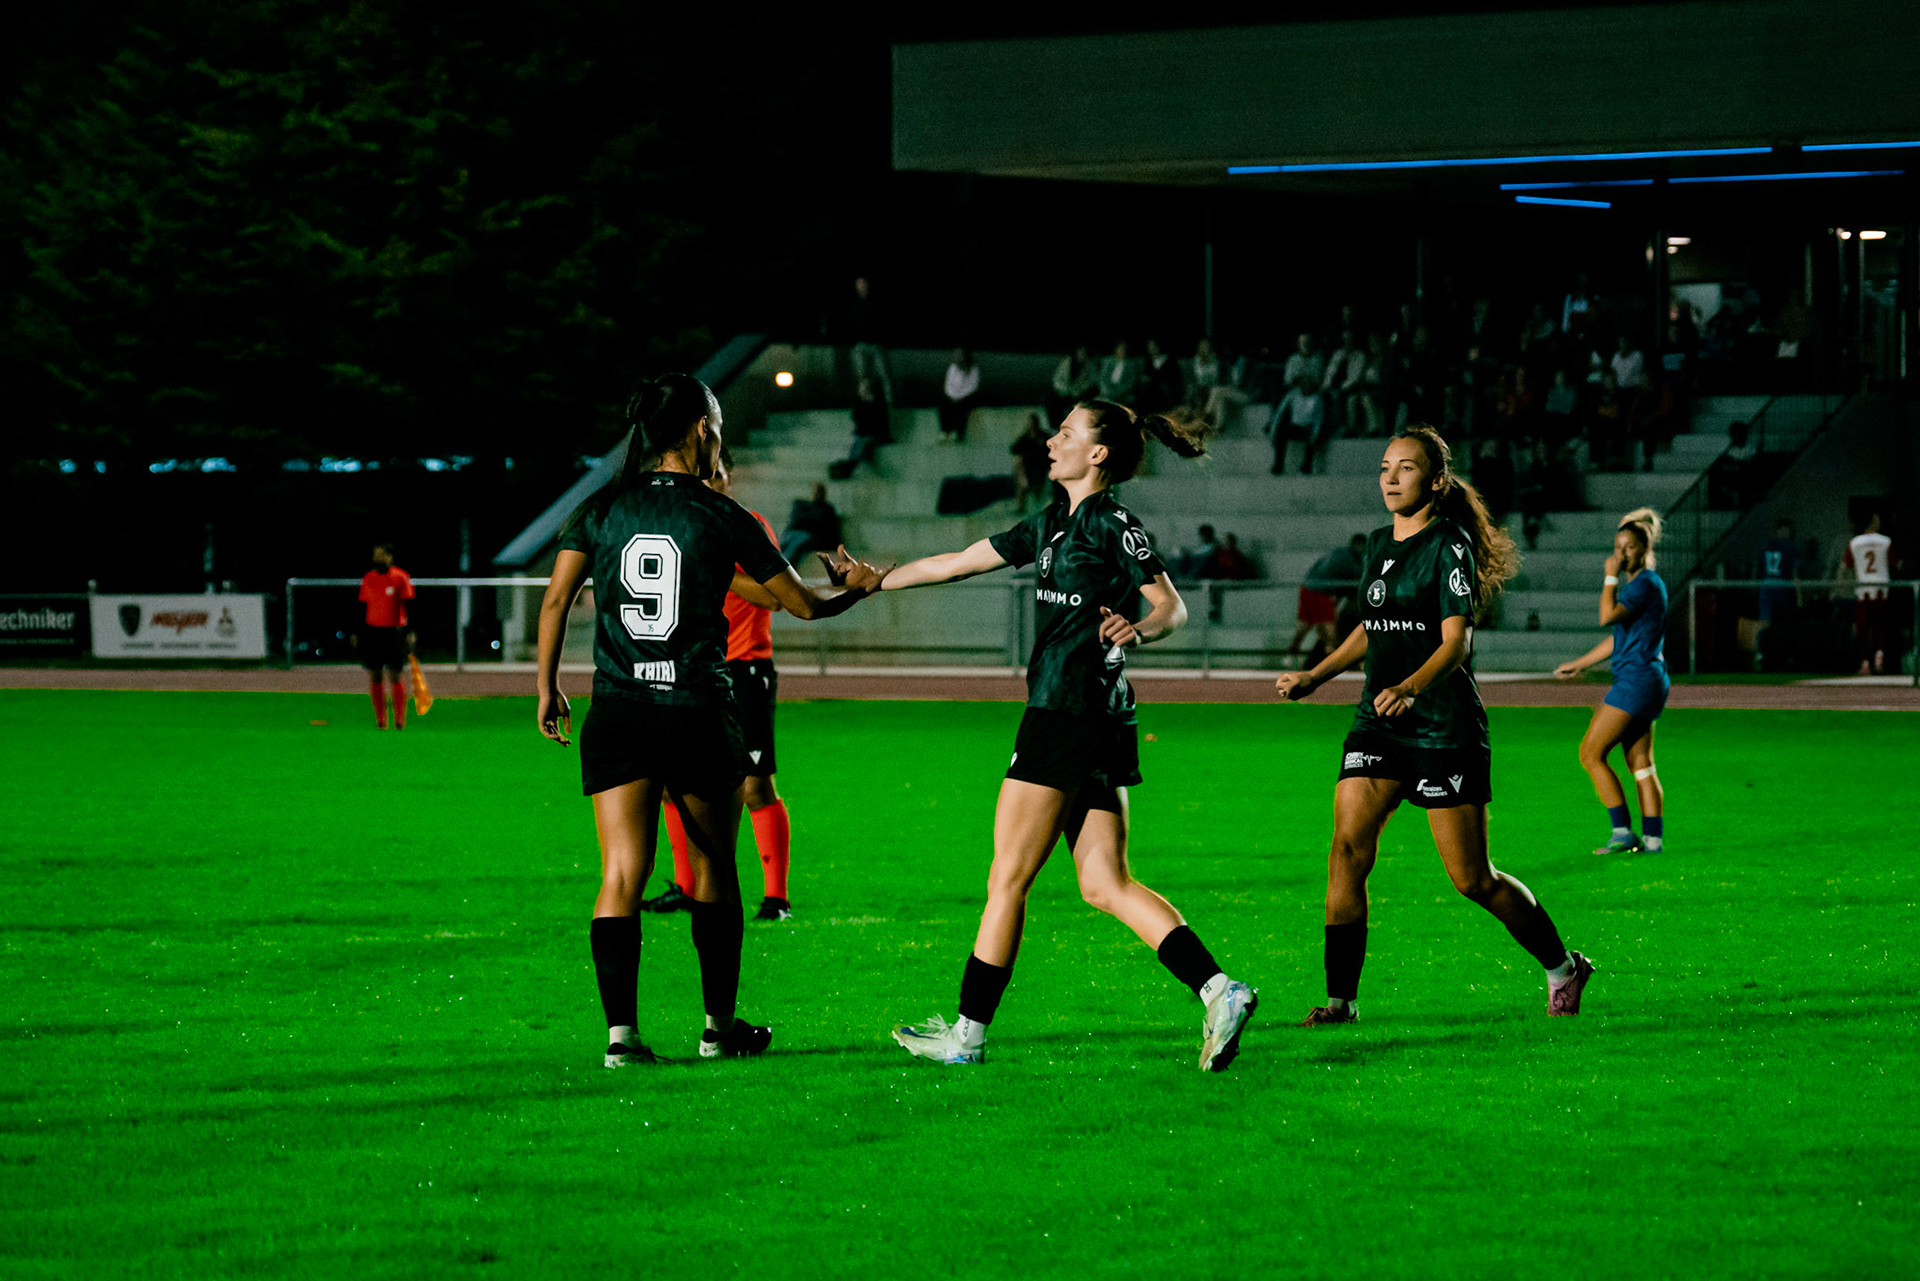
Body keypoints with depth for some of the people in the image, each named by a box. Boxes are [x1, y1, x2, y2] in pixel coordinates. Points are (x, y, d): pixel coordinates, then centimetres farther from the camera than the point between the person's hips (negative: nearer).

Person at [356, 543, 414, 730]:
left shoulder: (400, 578, -2)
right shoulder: (368, 579, 11)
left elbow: (408, 607, -3)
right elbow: (363, 607, 16)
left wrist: (410, 632, -10)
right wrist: (357, 633, 13)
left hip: (394, 632, -4)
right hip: (372, 631, 4)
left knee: (395, 678, -6)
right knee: (374, 678, 1)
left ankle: (400, 721, 0)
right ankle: (380, 721, 6)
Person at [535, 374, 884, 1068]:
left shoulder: (602, 510, 4)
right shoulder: (720, 517, -3)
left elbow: (555, 600, -1)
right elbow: (801, 603, 4)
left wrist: (547, 686, 8)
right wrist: (855, 587, 24)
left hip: (618, 717, 2)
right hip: (700, 716, -2)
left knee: (621, 876, -2)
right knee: (714, 871, 16)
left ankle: (621, 1032, -13)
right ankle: (720, 1024, 23)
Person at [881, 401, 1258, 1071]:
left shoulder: (1111, 524, -8)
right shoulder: (1055, 523, 19)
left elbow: (1172, 605, -10)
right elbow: (959, 562, 24)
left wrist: (1138, 629, -31)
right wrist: (871, 582, 25)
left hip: (1069, 713, -9)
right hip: (1099, 726, 9)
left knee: (1009, 876, -1)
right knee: (1106, 885, 3)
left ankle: (968, 1033, 5)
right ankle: (1219, 991, -9)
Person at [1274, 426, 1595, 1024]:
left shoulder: (1450, 546, -10)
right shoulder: (1378, 544, 13)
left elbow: (1456, 641, -19)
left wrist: (1411, 687, -36)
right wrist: (1314, 676, 22)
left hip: (1444, 727, -6)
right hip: (1378, 726, 6)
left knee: (1472, 879, -1)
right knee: (1347, 849, -13)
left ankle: (1562, 967, 21)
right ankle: (1340, 997, -10)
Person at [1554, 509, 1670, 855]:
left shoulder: (1646, 583, -13)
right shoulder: (1636, 584, 18)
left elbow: (1608, 616, -25)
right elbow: (1619, 637, 26)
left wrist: (1610, 577, -14)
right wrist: (1579, 664, 30)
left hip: (1637, 680, -10)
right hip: (1644, 682, 10)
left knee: (1591, 754, -8)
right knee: (1640, 763, 9)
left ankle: (1623, 831, -10)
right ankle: (1652, 838, 7)